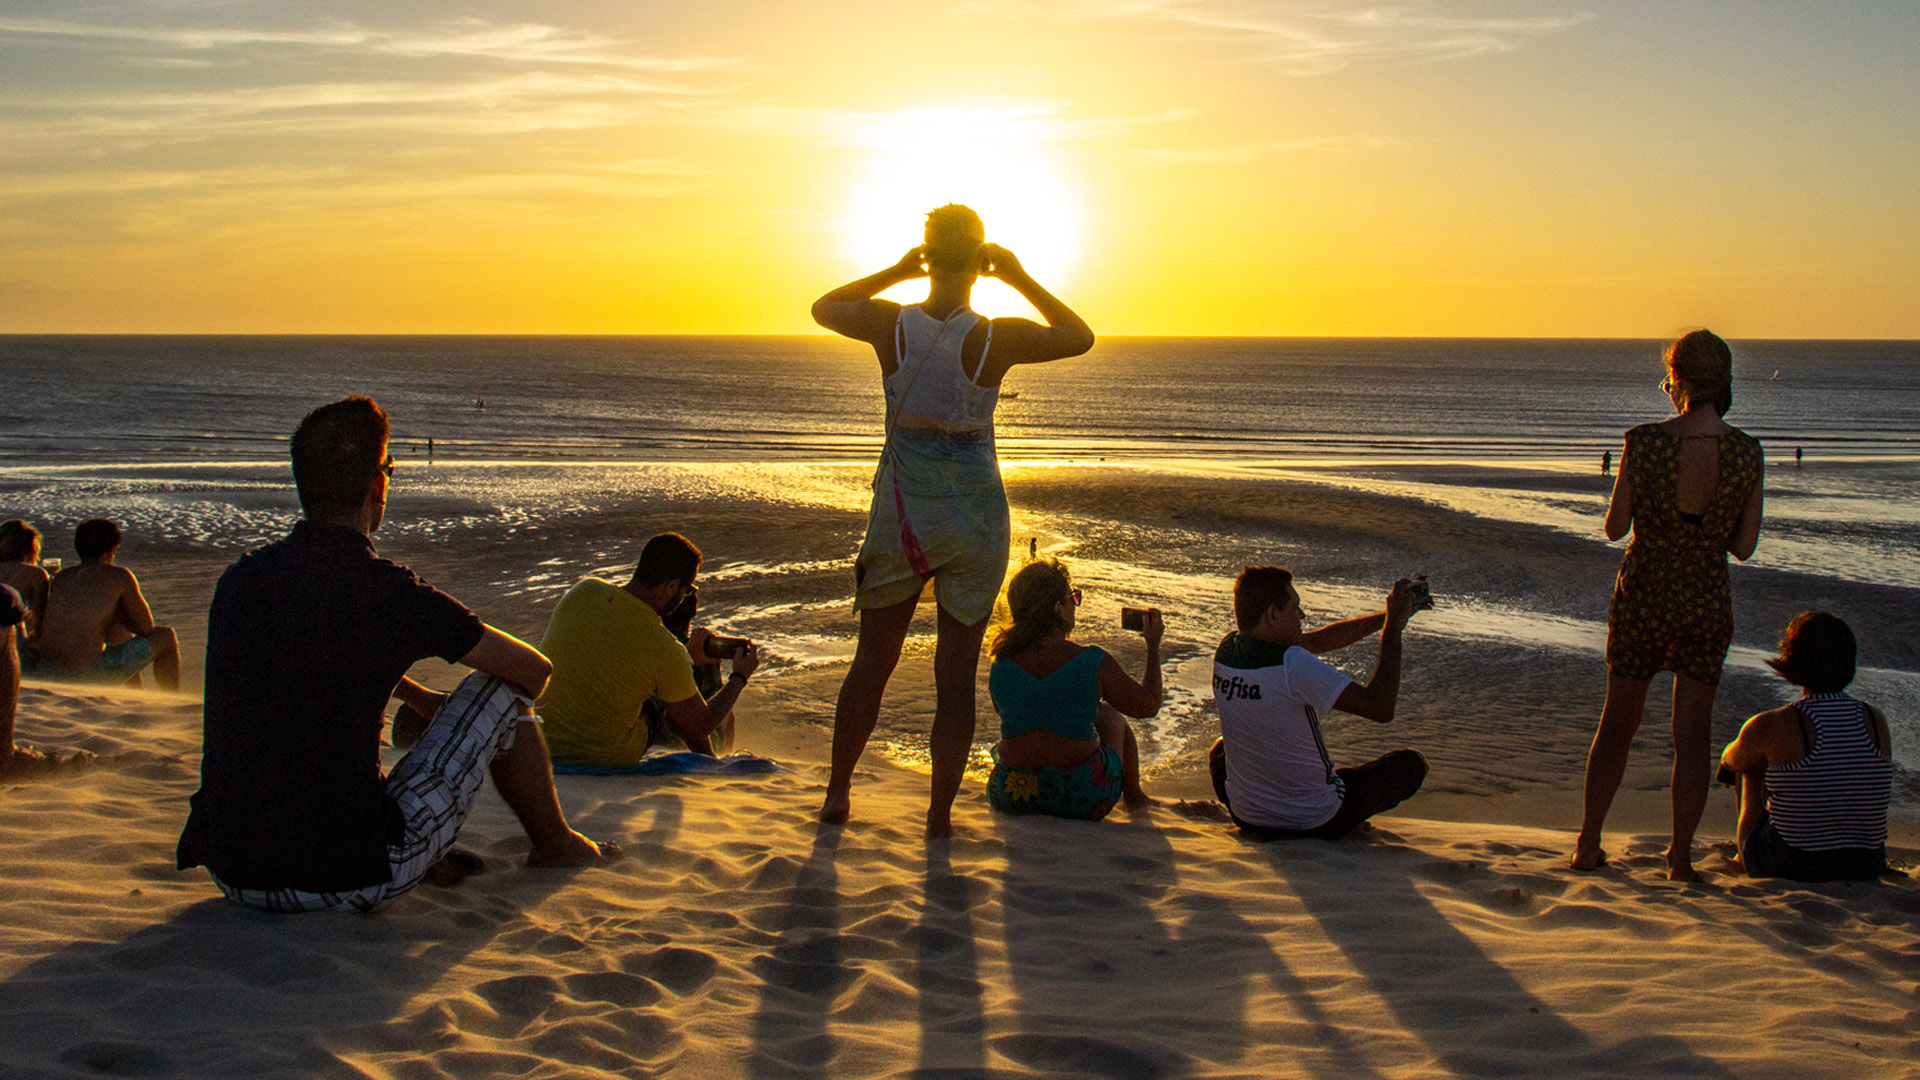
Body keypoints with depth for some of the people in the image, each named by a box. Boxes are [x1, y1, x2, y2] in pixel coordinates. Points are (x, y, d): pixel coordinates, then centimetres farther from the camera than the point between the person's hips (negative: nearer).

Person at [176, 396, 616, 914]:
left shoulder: (238, 579, 4)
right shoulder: (392, 595, -12)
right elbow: (535, 671, 3)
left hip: (233, 875, 6)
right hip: (352, 881, -6)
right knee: (498, 687, 9)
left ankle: (429, 856, 34)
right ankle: (556, 844, 32)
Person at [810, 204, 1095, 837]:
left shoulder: (890, 326, -8)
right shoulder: (998, 339, -11)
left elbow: (824, 307, 14)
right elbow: (1080, 336, 8)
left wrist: (896, 271, 13)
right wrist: (1021, 280, 8)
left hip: (901, 512, 1)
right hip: (976, 517, -1)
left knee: (872, 662, 17)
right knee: (957, 676, 8)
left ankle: (838, 792, 27)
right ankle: (940, 816, 12)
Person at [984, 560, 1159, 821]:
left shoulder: (999, 670, -6)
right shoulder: (1095, 663, -16)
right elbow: (1149, 706, -1)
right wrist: (1153, 645, 12)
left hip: (1010, 799, 2)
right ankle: (1133, 797, 49)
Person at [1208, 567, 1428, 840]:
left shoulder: (1227, 649, -6)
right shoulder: (1292, 664, -29)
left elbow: (1318, 640, 6)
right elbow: (1381, 707, -31)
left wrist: (1388, 617, 4)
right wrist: (1394, 626, -23)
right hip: (1317, 823, -6)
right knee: (1411, 763, 15)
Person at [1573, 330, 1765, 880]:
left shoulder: (1645, 442, -13)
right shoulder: (1746, 452, -8)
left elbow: (1614, 527, -5)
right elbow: (1744, 546, -2)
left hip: (1642, 596, 0)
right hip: (1708, 602, 1)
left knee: (1617, 723, 14)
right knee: (1692, 733, 9)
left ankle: (1588, 845, 18)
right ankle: (1680, 859, 8)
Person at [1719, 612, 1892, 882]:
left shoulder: (1770, 726, -17)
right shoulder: (1876, 721, -4)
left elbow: (1732, 761, 8)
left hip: (1786, 867, -4)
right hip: (1863, 869, 4)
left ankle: (1744, 850, 45)